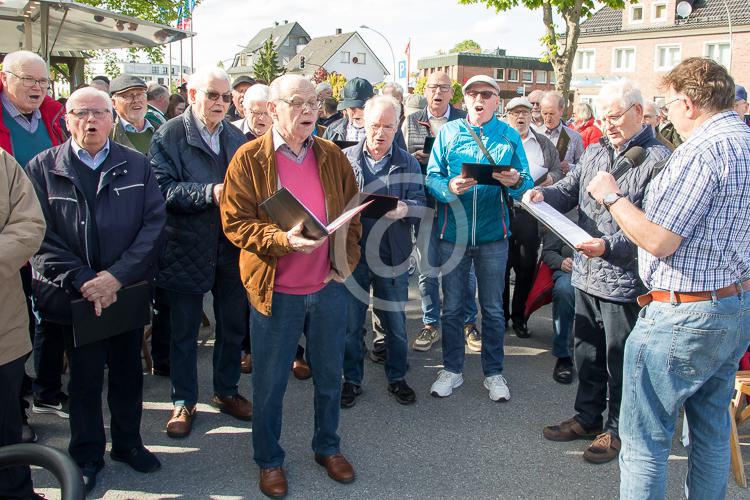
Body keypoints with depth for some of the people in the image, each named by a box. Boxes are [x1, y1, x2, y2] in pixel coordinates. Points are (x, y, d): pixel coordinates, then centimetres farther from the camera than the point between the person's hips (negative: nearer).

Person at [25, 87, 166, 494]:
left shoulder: (136, 166, 2)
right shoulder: (42, 168, -1)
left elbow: (154, 223, -6)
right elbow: (41, 235, -7)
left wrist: (117, 275, -16)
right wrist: (82, 280, -17)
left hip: (129, 290, 2)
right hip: (74, 295, -1)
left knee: (128, 371, 15)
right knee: (84, 378, 10)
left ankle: (128, 443, 35)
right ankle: (86, 456, 29)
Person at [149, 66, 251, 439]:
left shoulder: (237, 138, 9)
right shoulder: (168, 136, -7)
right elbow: (163, 188, -17)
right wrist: (209, 194, -27)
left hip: (232, 249, 5)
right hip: (187, 250, -4)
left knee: (233, 327, 15)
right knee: (184, 332, 9)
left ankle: (226, 392, 34)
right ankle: (184, 401, 26)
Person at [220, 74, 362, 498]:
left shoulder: (333, 156, 5)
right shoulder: (249, 158, -6)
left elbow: (353, 212, 12)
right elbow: (235, 222, -10)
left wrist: (348, 257, 0)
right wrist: (283, 240, -24)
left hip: (329, 287, 4)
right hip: (275, 289, -3)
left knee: (329, 375, 16)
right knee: (270, 381, 10)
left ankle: (328, 447, 38)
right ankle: (269, 460, 30)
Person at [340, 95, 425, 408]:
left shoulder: (408, 163, 5)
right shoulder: (345, 159, 3)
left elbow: (420, 204, -3)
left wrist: (404, 209, -25)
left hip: (392, 255, 1)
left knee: (395, 322, 11)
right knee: (351, 322, 9)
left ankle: (396, 378, 29)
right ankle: (352, 379, 26)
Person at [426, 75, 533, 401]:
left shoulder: (510, 136, 3)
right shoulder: (447, 133, 2)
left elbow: (527, 183, 0)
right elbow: (432, 177, -3)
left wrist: (516, 181, -23)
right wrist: (450, 187, -23)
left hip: (492, 234, 0)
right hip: (452, 231, 0)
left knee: (493, 309, 10)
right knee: (451, 306, 10)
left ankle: (493, 372, 25)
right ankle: (451, 369, 26)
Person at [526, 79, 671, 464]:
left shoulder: (658, 161, -13)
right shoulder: (595, 152, 12)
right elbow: (571, 188, 9)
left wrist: (610, 246, -31)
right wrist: (545, 194, -13)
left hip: (624, 281, -7)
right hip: (586, 274, 7)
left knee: (620, 361, 8)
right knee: (587, 352, 20)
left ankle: (617, 429, 27)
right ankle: (588, 417, 37)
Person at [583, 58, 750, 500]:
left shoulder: (703, 150, -20)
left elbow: (659, 240, -21)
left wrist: (611, 196, -8)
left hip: (684, 316, -10)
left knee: (645, 439, 2)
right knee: (712, 431, 21)